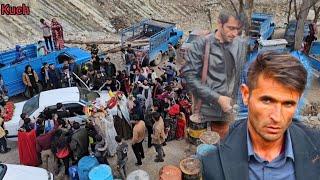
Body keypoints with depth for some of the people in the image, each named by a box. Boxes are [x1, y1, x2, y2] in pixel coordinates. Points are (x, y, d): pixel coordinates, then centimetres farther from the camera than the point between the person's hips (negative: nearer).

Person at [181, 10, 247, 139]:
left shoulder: (240, 44, 3)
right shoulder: (201, 45, -9)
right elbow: (189, 76, -14)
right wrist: (217, 98, -17)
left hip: (228, 108, 4)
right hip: (206, 110, -3)